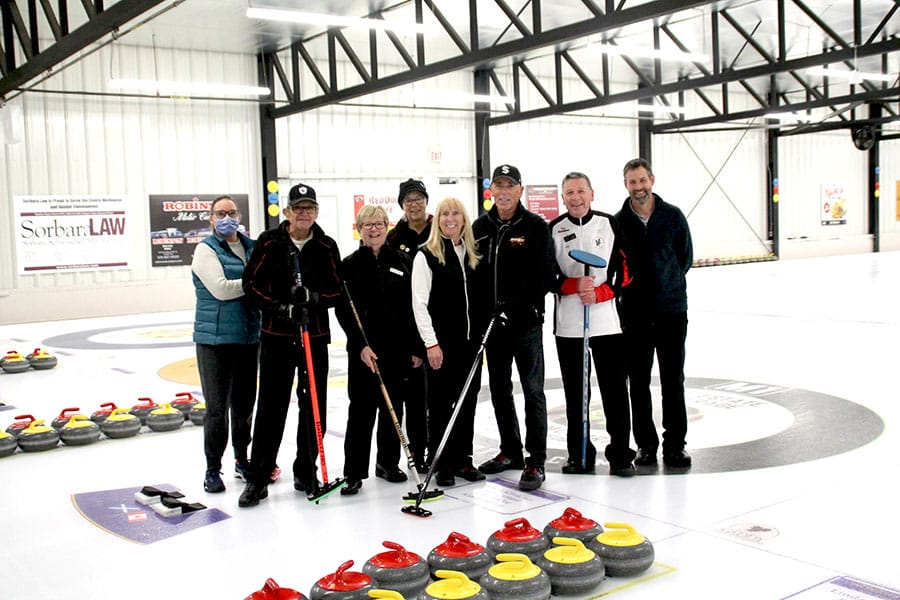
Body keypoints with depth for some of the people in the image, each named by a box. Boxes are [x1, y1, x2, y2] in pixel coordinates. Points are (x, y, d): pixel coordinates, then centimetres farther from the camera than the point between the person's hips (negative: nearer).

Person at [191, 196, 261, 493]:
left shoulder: (251, 246, 11)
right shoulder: (206, 250, -6)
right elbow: (221, 289, -19)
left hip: (249, 336, 6)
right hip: (216, 338, -5)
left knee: (244, 402, 15)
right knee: (217, 407, -1)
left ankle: (242, 460, 30)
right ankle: (212, 469, 10)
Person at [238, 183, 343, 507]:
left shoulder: (327, 246, 3)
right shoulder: (269, 242, -1)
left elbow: (338, 290, 4)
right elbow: (251, 283, -2)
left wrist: (316, 298, -16)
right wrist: (279, 307, -15)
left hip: (315, 336, 2)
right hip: (276, 335, -2)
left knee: (313, 405, 7)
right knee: (271, 406, 0)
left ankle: (306, 473, 21)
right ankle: (258, 478, 9)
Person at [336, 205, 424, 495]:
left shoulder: (403, 261, 6)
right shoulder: (350, 265, 0)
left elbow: (414, 307, 6)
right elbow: (343, 310, -4)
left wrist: (416, 348, 3)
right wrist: (361, 345, -14)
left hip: (398, 346, 3)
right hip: (364, 348, -2)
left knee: (393, 406, 10)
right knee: (362, 408, -2)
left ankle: (388, 462, 25)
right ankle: (354, 472, 4)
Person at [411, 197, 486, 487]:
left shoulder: (473, 254, 11)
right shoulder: (426, 255, -5)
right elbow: (419, 302, -9)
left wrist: (482, 335, 9)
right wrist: (431, 343, -15)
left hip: (469, 340, 5)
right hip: (441, 342, -5)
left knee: (468, 400, 10)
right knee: (440, 402, 2)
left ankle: (463, 459, 21)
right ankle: (441, 464, 12)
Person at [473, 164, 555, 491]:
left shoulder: (536, 226, -5)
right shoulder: (481, 226, 8)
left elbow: (544, 276, -10)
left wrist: (516, 304, -20)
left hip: (526, 320, -5)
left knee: (533, 391, -2)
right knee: (500, 390, 14)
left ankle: (536, 462, 4)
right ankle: (510, 452, 28)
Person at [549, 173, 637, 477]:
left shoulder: (610, 224, 3)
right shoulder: (553, 230, 3)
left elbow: (625, 270, 1)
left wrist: (598, 293, -13)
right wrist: (574, 286, -15)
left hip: (607, 320, 0)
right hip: (568, 324, 1)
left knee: (615, 389, 1)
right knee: (575, 393, 8)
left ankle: (620, 454, 11)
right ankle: (580, 455, 19)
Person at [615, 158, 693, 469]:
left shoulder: (673, 216, 1)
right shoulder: (618, 222, 0)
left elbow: (685, 257, 7)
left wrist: (666, 285, 5)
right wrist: (635, 287, -2)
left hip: (672, 311, 0)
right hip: (634, 314, 0)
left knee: (673, 379, 4)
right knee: (639, 382, 6)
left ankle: (675, 443, 13)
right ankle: (646, 444, 17)